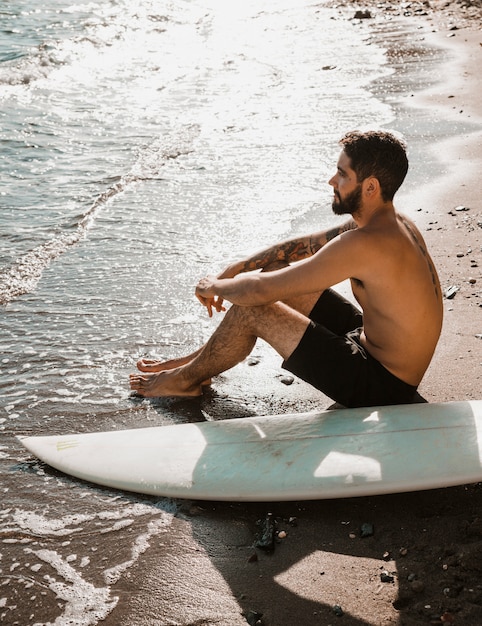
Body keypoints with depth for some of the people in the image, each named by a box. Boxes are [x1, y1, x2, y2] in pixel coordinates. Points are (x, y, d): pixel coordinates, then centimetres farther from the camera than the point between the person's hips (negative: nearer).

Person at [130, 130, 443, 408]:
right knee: (280, 273, 11)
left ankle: (187, 378, 15)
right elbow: (301, 246, 12)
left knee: (252, 308, -14)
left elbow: (261, 290, -26)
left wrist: (216, 286, -6)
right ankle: (201, 359, 25)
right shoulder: (389, 222, 0)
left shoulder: (366, 244, -30)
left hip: (382, 387, -9)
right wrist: (234, 270, 7)